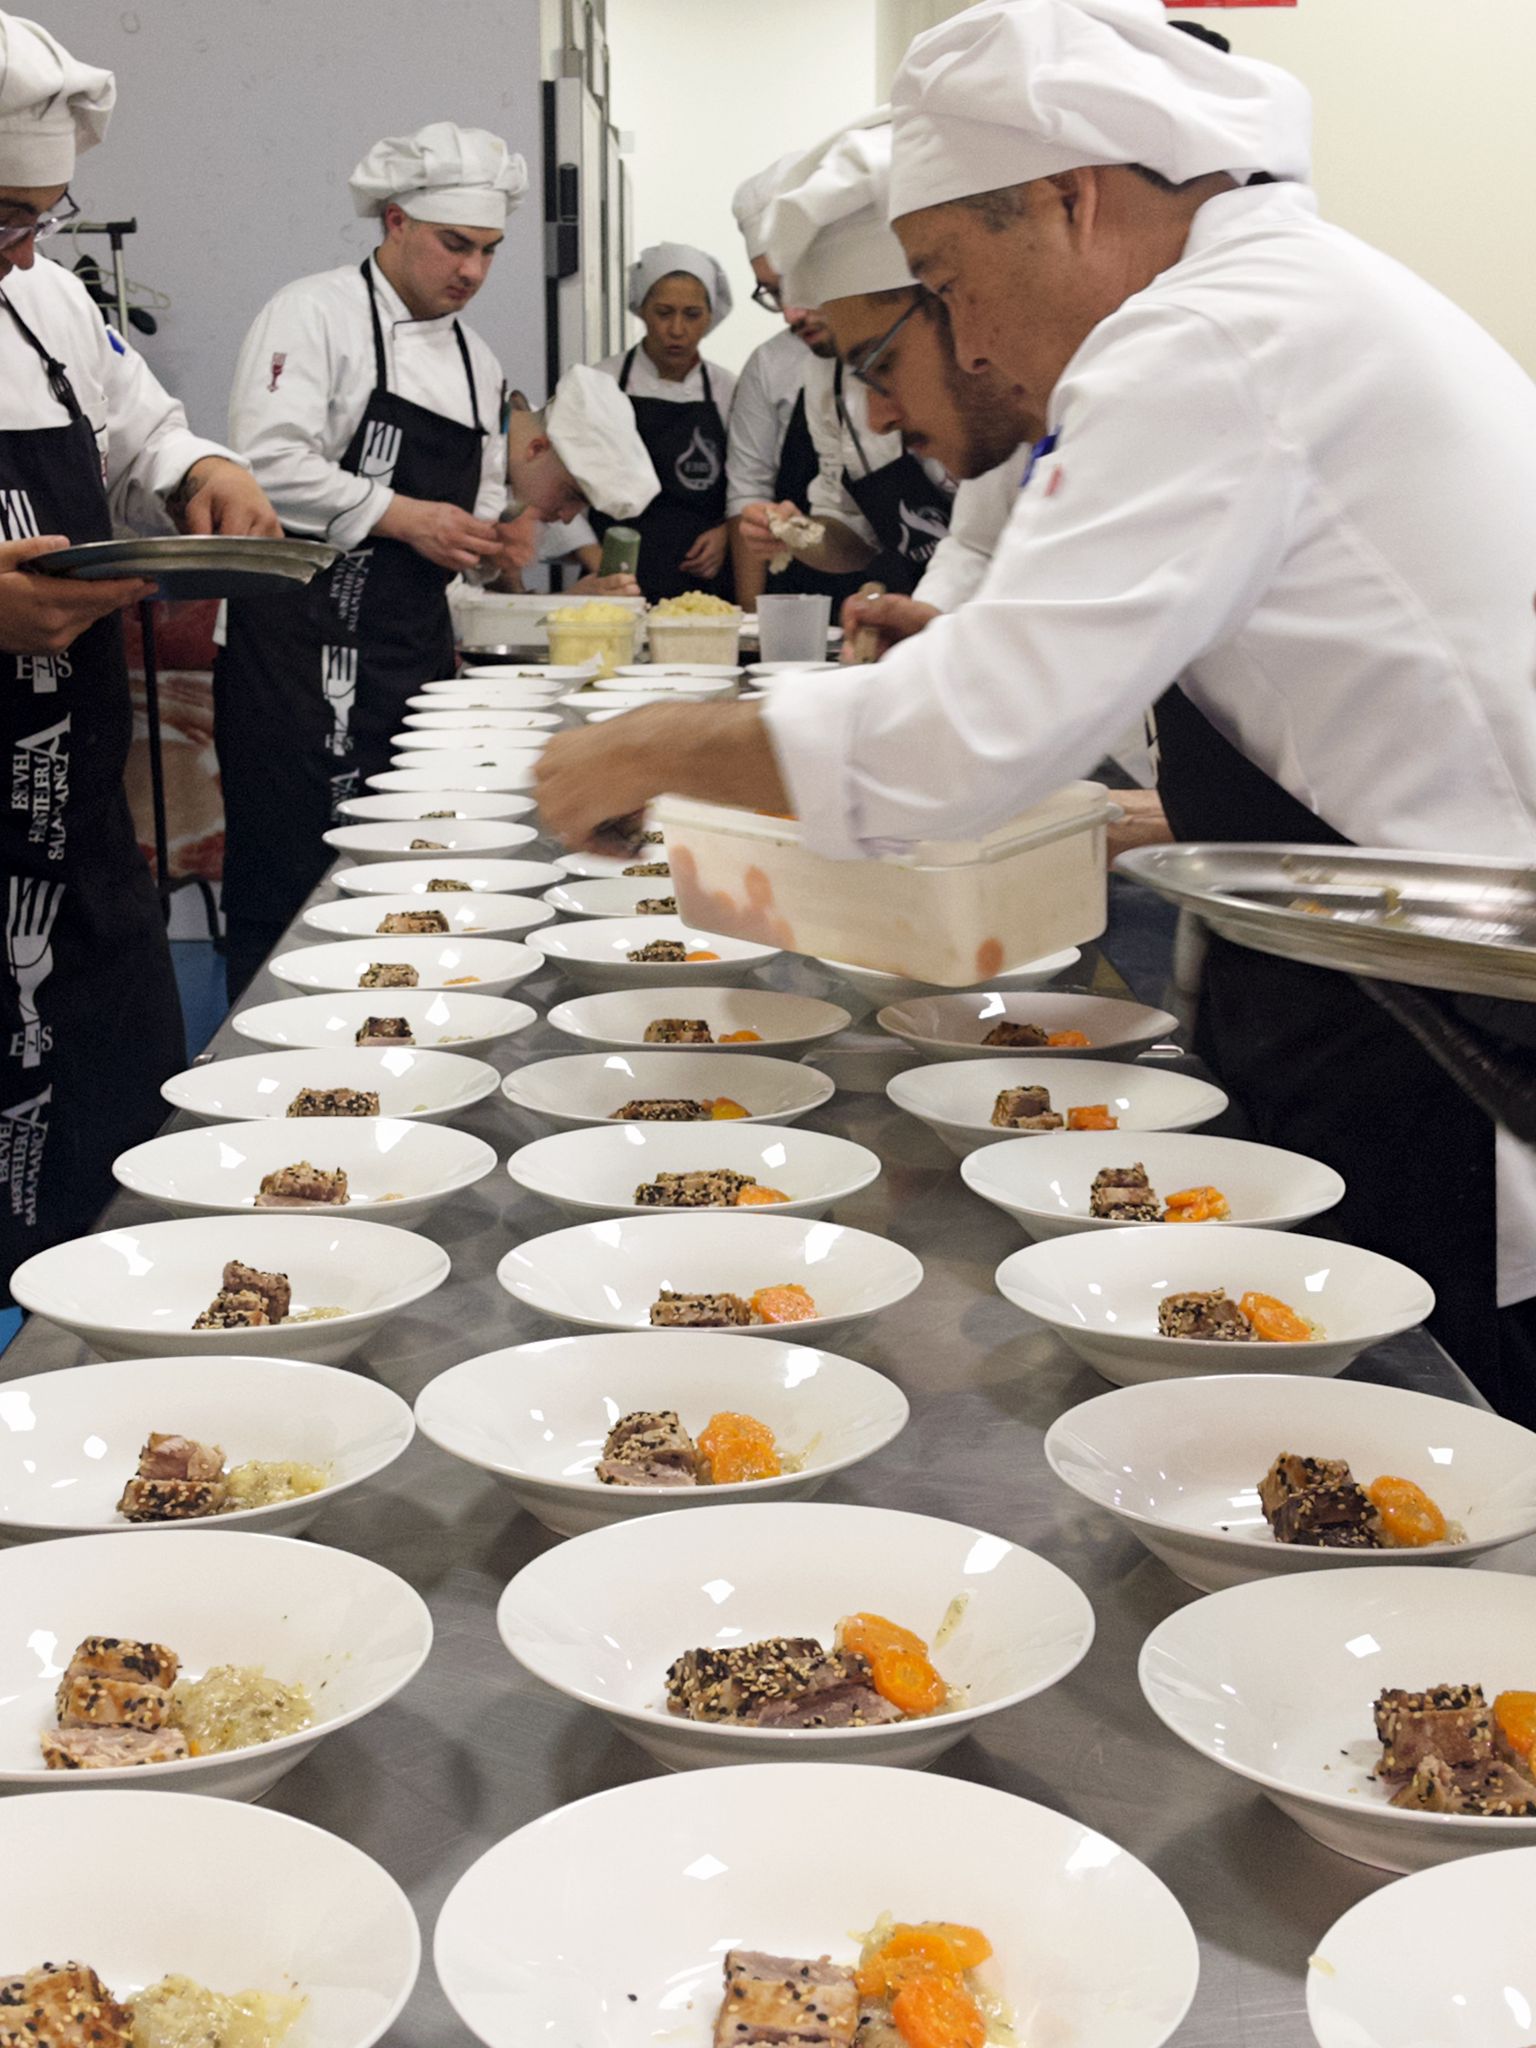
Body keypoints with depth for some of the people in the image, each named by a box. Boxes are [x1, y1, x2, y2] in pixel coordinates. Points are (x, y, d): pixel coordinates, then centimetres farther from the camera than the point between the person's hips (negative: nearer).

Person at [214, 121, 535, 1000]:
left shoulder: (477, 359, 19)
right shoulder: (313, 313, -4)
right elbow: (270, 463, -16)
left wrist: (495, 541, 4)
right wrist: (403, 516, -18)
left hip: (415, 654, 7)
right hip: (298, 642, -7)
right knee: (288, 888, -7)